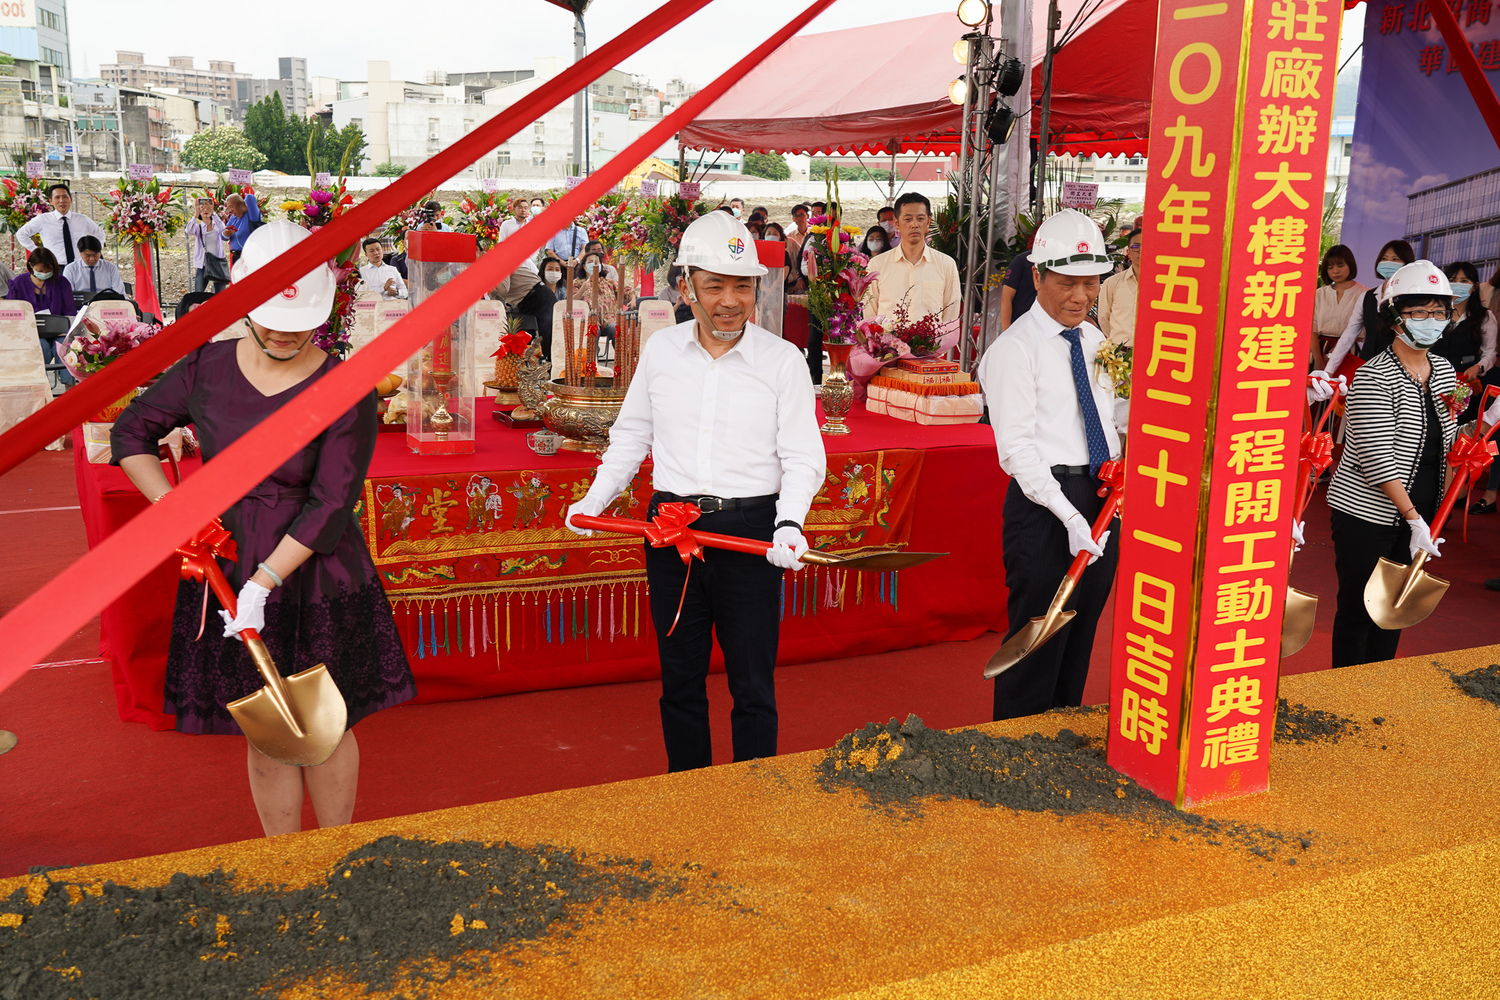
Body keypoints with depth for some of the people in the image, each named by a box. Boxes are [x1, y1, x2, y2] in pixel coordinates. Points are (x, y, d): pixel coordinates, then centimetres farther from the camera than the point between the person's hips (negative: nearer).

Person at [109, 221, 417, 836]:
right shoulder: (207, 369, -1)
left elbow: (330, 505, -15)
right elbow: (131, 431, 11)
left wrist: (265, 583, -20)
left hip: (316, 578, -3)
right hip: (229, 571, 3)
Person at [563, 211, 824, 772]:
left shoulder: (782, 359, -3)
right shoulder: (660, 351, 6)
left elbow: (803, 457, -4)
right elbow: (631, 435, 16)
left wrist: (790, 523, -20)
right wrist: (596, 498, 5)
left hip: (750, 530, -3)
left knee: (752, 682, 5)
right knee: (680, 678, 14)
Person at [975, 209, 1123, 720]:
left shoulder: (1094, 339, 13)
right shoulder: (1014, 350, -11)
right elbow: (1017, 448, -16)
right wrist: (1069, 516, -24)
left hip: (1100, 500, 8)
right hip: (1044, 503, -7)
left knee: (1080, 639, 17)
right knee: (1038, 640, -1)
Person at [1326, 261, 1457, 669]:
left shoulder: (1445, 370, 7)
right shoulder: (1375, 377, -17)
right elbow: (1379, 460, -21)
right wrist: (1413, 518, -20)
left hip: (1419, 513, 7)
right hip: (1367, 513, -7)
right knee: (1358, 607, 2)